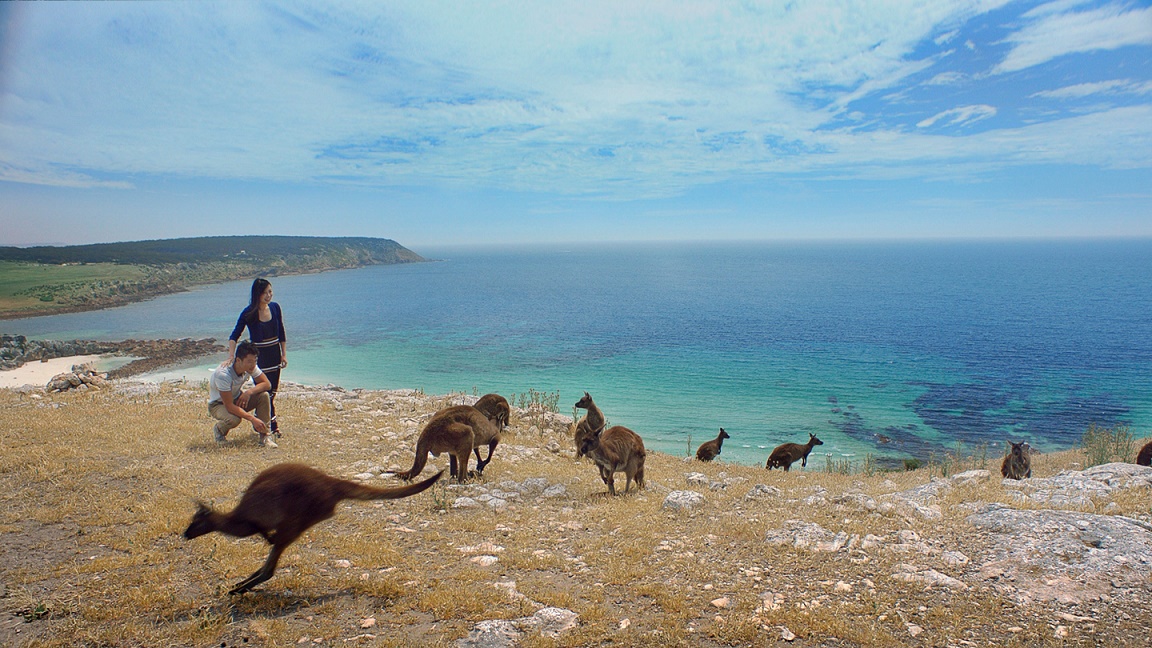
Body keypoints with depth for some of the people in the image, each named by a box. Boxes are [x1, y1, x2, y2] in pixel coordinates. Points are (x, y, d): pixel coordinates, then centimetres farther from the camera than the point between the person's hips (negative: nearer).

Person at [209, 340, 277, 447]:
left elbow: (267, 384, -13)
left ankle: (265, 436, -14)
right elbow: (229, 406, -34)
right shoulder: (223, 374, -35)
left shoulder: (250, 366, -19)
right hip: (218, 404, -5)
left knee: (263, 395, -22)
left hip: (237, 398, 5)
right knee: (234, 419, -36)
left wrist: (249, 392, -31)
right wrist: (252, 419, -39)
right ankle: (219, 430, 1)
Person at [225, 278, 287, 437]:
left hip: (274, 355, 5)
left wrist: (284, 354, 6)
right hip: (258, 356, -5)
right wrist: (231, 356, -25)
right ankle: (273, 425, 3)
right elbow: (234, 336, -13)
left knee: (272, 392, 10)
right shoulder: (249, 313, -13)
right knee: (264, 393, -5)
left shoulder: (275, 307, -1)